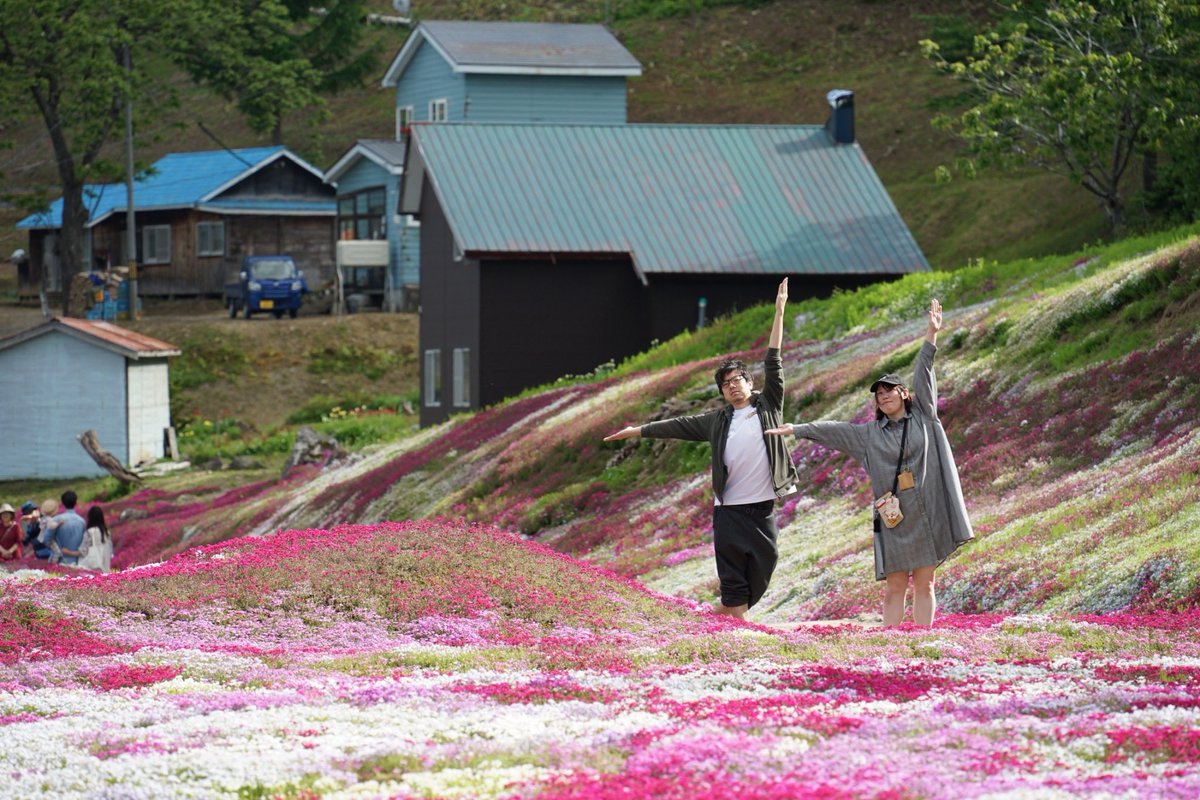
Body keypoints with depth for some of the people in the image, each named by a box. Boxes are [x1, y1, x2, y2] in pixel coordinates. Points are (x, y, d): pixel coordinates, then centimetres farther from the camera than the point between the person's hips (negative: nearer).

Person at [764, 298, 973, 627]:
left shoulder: (923, 418, 8)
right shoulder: (870, 434, 13)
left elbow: (923, 376, 2)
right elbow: (833, 429, 13)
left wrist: (931, 336, -4)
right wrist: (796, 429, 9)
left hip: (926, 514, -1)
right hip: (893, 517, 1)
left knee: (924, 585, 2)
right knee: (894, 587, 1)